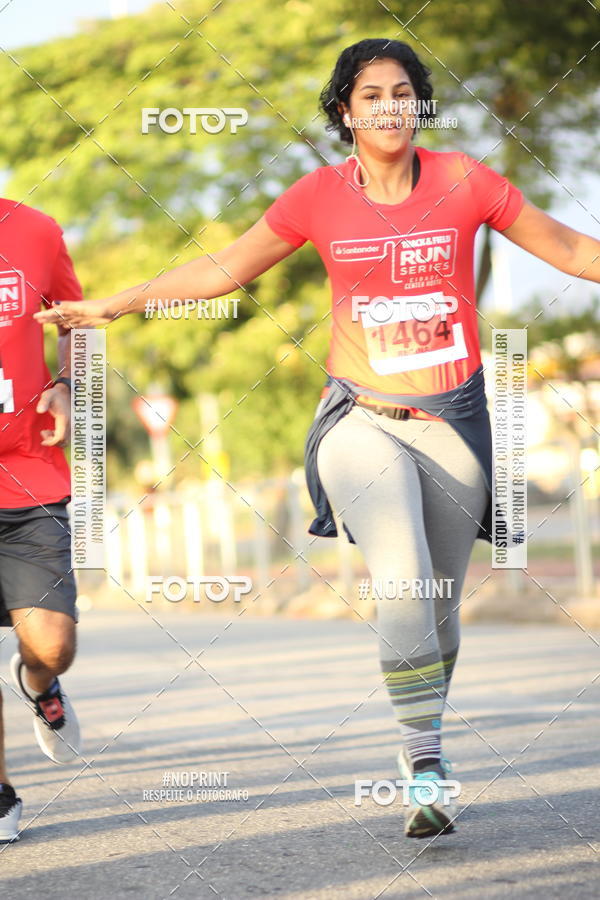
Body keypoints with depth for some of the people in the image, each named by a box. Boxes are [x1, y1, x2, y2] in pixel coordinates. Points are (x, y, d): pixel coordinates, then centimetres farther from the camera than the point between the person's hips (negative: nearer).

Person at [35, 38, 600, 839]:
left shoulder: (463, 183, -3)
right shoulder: (321, 196, -1)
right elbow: (223, 270, 9)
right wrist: (111, 307, 11)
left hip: (452, 421, 1)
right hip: (362, 420, -1)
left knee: (438, 606, 7)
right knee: (403, 580, -22)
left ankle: (424, 743, 31)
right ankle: (426, 766, -13)